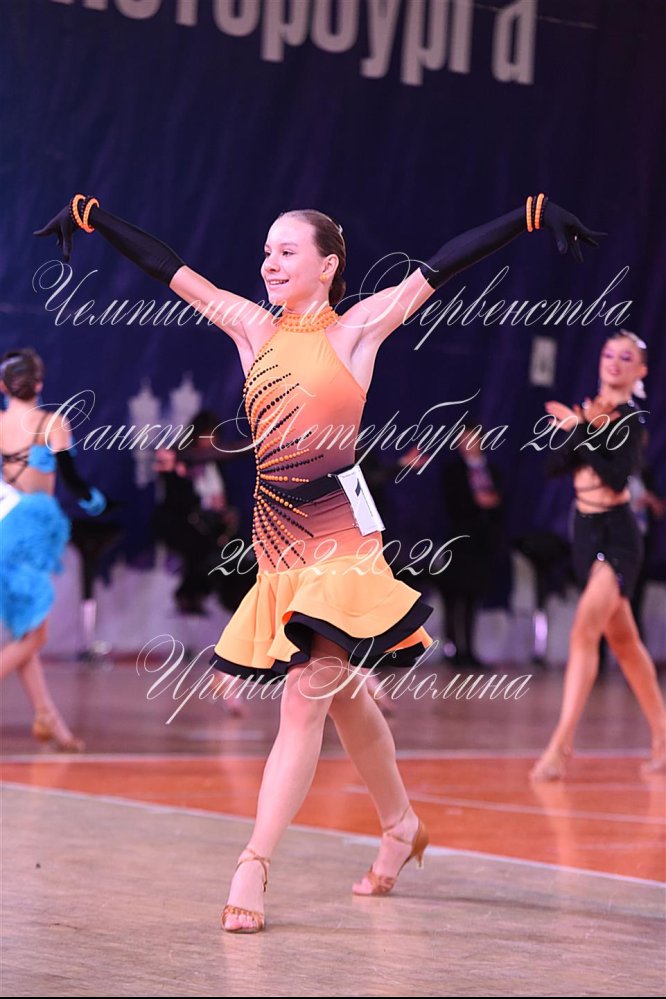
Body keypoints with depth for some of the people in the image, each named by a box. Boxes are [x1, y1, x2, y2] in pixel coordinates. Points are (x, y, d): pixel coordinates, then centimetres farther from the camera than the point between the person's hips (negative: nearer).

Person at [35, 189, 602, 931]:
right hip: (278, 543, 6)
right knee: (342, 695, 16)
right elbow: (167, 267, 13)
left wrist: (534, 214, -7)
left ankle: (253, 869, -14)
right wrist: (89, 215, 17)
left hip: (340, 541, -6)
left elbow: (442, 266, -4)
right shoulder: (252, 329, 10)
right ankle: (401, 828, 33)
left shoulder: (355, 331, -2)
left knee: (305, 701, -11)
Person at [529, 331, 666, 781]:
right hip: (587, 532, 7)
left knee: (585, 630, -19)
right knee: (622, 639, 14)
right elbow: (556, 464, 1)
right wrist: (582, 427, -14)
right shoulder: (583, 409, 10)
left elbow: (618, 475, -22)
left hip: (616, 535, -7)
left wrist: (580, 431, -22)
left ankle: (560, 746, -24)